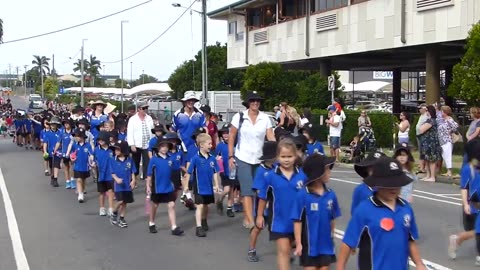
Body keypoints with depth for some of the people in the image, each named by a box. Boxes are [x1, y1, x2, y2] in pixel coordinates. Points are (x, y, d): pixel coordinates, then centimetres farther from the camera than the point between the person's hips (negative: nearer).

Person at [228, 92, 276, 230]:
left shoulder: (265, 118, -2)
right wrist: (230, 156, -5)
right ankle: (250, 221, -12)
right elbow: (231, 137, 0)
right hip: (243, 158, -3)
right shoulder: (239, 117, -5)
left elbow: (271, 138, -7)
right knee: (247, 190, -10)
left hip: (259, 159, 3)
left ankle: (246, 217, 24)